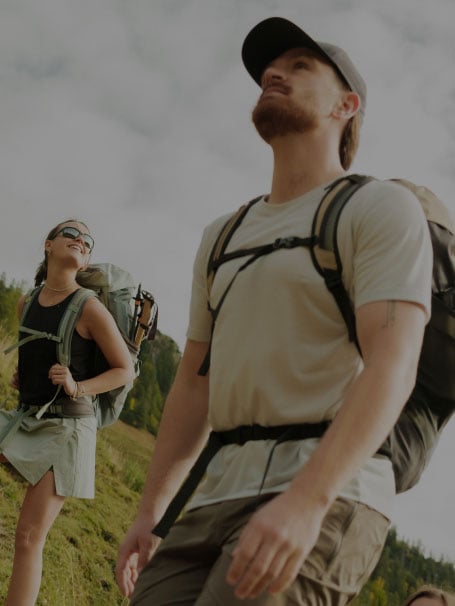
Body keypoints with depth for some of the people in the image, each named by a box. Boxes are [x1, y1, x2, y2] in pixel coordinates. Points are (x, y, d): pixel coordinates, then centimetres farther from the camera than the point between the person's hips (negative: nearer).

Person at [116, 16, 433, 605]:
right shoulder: (222, 236, 20)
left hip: (328, 493, -6)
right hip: (219, 493, 7)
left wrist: (306, 500, -28)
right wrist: (147, 516, 15)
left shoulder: (382, 208, -1)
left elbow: (391, 368, -15)